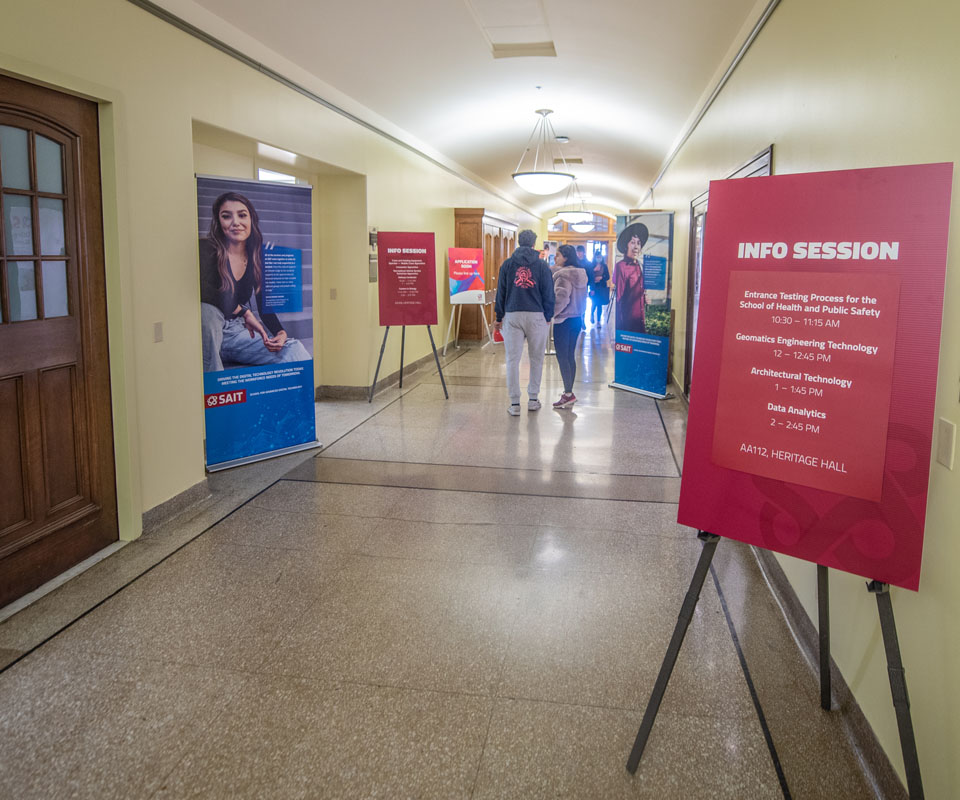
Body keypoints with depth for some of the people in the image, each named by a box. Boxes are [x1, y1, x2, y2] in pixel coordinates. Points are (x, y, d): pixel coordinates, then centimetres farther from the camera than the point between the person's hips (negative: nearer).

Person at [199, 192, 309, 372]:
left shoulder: (257, 260, 8)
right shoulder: (206, 250, -8)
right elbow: (203, 291, -26)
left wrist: (280, 333, -13)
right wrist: (244, 312, -24)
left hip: (239, 333, 4)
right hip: (208, 335, -4)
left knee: (295, 350, -18)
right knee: (207, 311, -40)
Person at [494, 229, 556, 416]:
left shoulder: (507, 264, 6)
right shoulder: (542, 265, 4)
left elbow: (501, 292, 8)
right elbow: (548, 293, 5)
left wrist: (499, 317, 14)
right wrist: (548, 317, 14)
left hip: (512, 316, 0)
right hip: (536, 316, 0)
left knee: (512, 359, 2)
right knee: (536, 358, 13)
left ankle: (515, 403, 0)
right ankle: (533, 399, 19)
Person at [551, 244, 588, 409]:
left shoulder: (563, 275, -16)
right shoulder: (581, 275, 11)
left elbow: (561, 300, -23)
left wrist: (549, 314, -15)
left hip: (564, 321, -9)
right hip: (577, 319, 9)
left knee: (562, 357, -4)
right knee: (570, 356, 13)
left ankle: (568, 394, -5)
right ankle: (569, 392, 19)